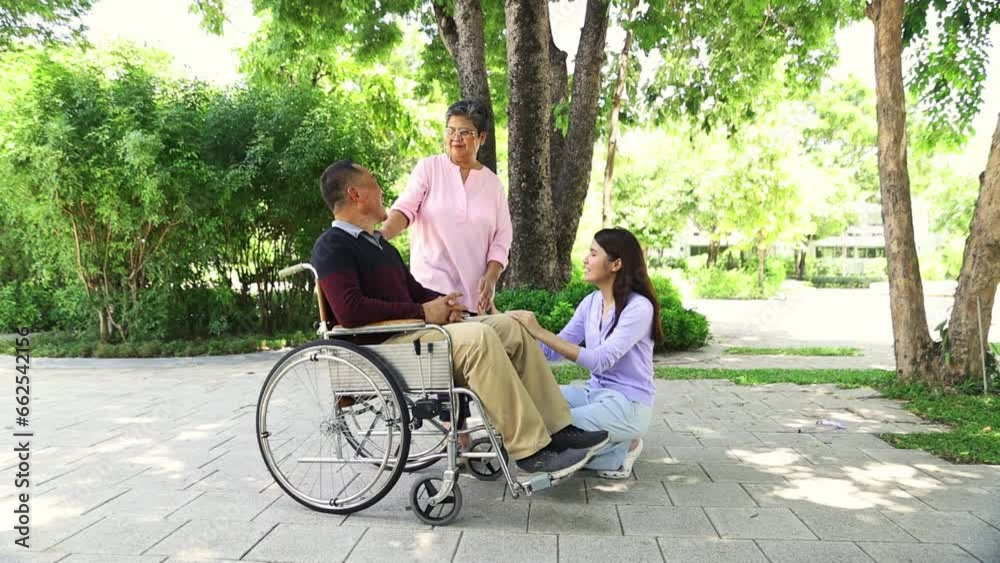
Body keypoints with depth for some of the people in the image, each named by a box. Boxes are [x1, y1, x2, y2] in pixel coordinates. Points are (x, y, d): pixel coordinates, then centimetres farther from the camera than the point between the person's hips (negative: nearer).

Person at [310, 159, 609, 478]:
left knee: (510, 326, -2)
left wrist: (442, 303, 6)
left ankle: (556, 430, -2)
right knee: (479, 337, -30)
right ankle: (530, 451, -25)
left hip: (412, 332, 10)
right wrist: (423, 312, -16)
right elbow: (350, 311, -21)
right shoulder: (332, 246, -6)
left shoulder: (378, 243, 26)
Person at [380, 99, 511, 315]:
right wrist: (381, 236, -26)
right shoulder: (428, 168, 5)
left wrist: (491, 277, -4)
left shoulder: (492, 183, 11)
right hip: (431, 284, -2)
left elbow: (501, 238, 9)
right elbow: (405, 207, -7)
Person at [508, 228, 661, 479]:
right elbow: (554, 350, 4)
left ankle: (621, 450, 1)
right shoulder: (591, 302, 4)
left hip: (627, 405, -8)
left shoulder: (639, 307, -18)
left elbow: (601, 360, -29)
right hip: (594, 393, 8)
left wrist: (540, 331, -33)